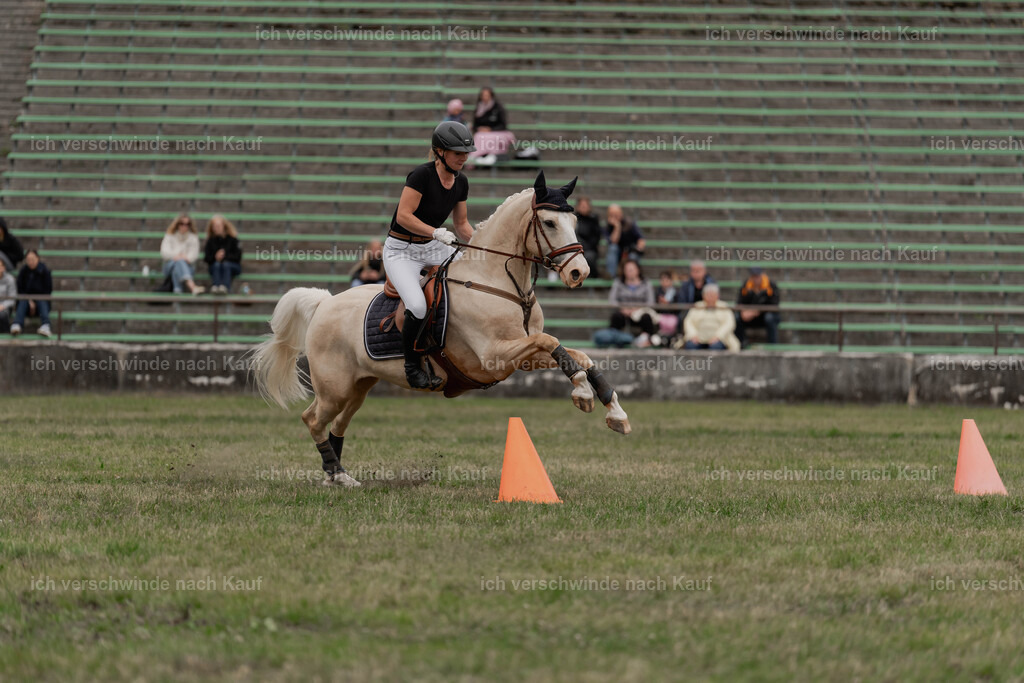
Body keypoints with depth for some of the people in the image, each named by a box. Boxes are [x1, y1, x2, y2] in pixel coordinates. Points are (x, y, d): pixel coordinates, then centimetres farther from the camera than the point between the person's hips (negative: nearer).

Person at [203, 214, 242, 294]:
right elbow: (206, 258, 2)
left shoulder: (232, 239, 1)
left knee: (225, 264, -35)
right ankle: (216, 287, -59)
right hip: (215, 267, 1)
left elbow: (238, 256, -6)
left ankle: (225, 287, -61)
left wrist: (225, 256, -22)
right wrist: (215, 257, -19)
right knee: (217, 264, -33)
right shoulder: (211, 241, 8)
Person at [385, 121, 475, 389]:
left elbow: (461, 225, 11)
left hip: (433, 247, 8)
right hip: (401, 251, -8)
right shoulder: (423, 174, -21)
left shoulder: (461, 182, 2)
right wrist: (435, 232, -36)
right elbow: (403, 216, -25)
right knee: (418, 306, -30)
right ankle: (412, 366, -9)